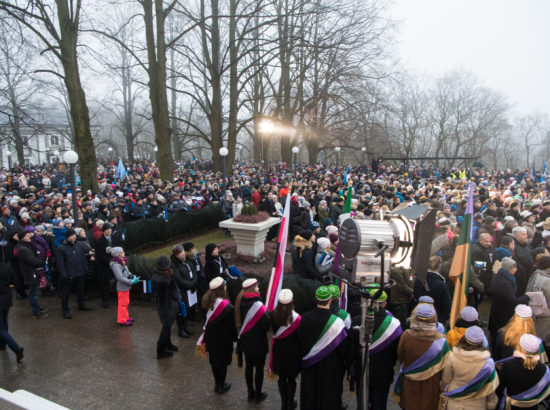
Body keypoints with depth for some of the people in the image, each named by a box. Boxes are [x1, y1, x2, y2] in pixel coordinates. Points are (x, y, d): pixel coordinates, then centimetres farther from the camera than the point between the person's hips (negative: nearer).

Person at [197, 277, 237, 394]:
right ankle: (221, 386, 30)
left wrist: (203, 340, 13)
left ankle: (217, 384, 38)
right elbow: (231, 325, -18)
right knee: (222, 362, 14)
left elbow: (207, 322, 2)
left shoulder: (209, 302, -10)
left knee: (214, 360, 21)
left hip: (211, 337, 6)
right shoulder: (227, 307, -28)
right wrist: (235, 337, -2)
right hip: (223, 339, -6)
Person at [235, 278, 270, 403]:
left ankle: (251, 393, 34)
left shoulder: (241, 302, -6)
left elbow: (239, 321, 5)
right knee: (259, 368, 11)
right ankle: (258, 395, 26)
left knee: (249, 367, 19)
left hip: (245, 341, 6)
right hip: (258, 342, -6)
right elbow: (267, 324, -21)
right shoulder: (257, 305, -26)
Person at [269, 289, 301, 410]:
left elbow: (273, 331, -1)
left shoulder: (273, 315, -16)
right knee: (291, 378, 16)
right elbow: (300, 336, -11)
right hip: (292, 350, -2)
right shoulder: (297, 318, -22)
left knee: (282, 377, 19)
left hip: (278, 349, 2)